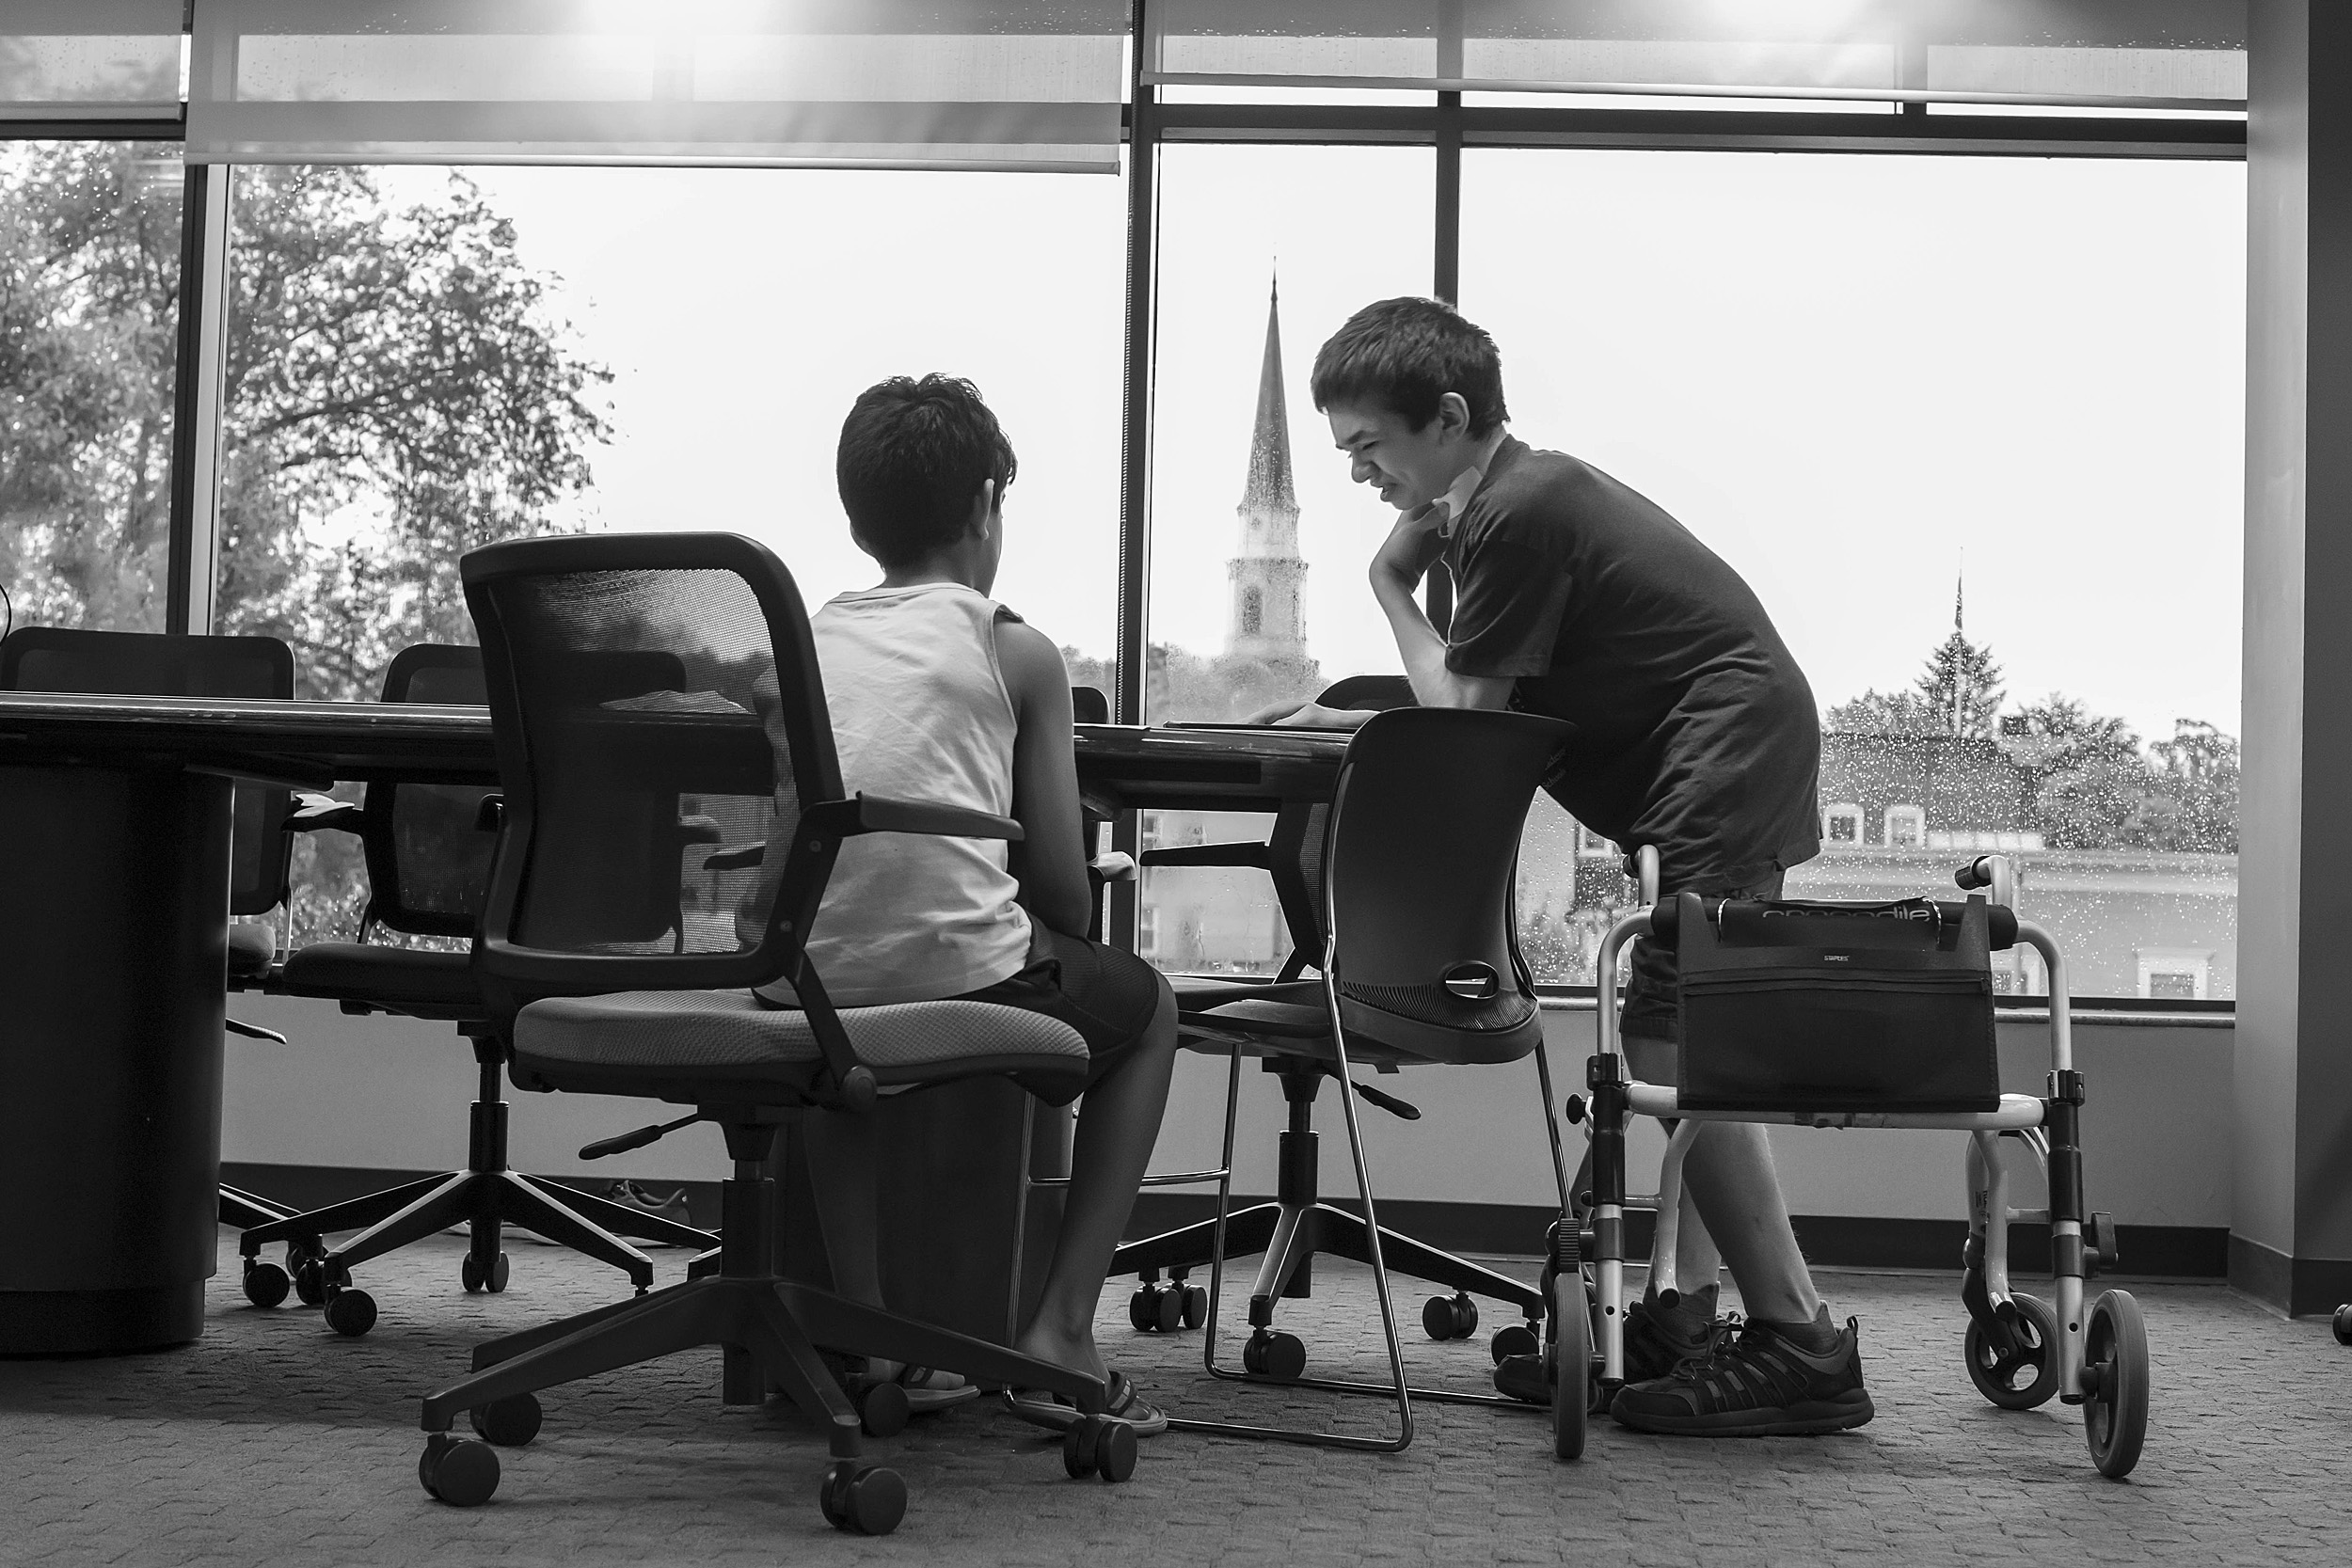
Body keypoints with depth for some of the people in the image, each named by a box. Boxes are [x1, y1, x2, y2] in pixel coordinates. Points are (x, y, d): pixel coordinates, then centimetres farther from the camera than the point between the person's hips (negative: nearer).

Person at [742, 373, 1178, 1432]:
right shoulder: (1016, 651, 3)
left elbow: (768, 887, 11)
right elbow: (1065, 891, 1)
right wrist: (1041, 928, 22)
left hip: (797, 985, 4)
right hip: (963, 985, -4)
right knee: (1146, 1005, 27)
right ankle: (1059, 1329, 16)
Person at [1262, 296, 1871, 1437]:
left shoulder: (1516, 514, -15)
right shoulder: (1521, 495, 17)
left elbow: (1462, 714, -9)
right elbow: (1477, 711, 21)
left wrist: (1391, 586, 1)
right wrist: (1360, 720, 12)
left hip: (1729, 761, -11)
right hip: (1741, 757, 11)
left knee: (1677, 1052, -12)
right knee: (1673, 1047, 11)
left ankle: (1801, 1351, -11)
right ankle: (1680, 1327, 15)